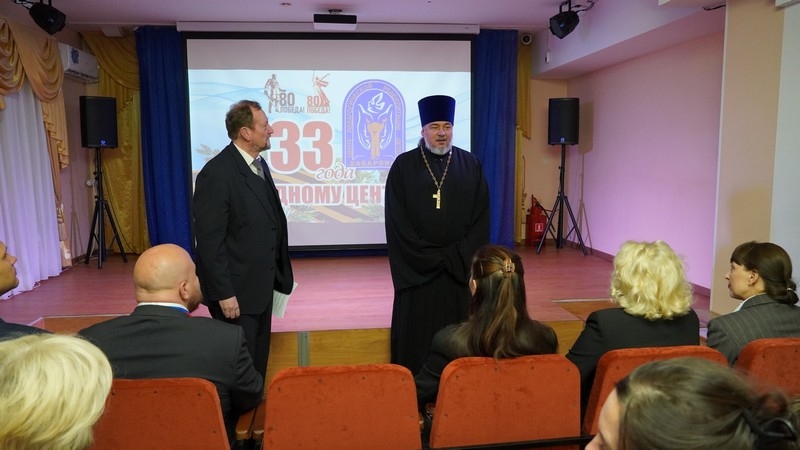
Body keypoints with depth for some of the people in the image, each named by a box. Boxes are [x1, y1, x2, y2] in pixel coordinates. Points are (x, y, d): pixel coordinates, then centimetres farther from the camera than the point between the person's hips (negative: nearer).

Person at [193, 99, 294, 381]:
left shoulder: (258, 165, 8)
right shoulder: (216, 173, -18)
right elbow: (210, 241, -20)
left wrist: (277, 275, 12)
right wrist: (224, 294, -19)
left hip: (261, 286, 8)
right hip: (236, 291, -8)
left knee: (258, 362, 19)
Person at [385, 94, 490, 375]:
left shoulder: (470, 165, 6)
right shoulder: (404, 166, 1)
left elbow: (481, 217, 3)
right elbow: (396, 222, -4)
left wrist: (457, 256, -8)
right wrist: (430, 257, -10)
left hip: (460, 266, 2)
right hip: (417, 267, -1)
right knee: (416, 334, 3)